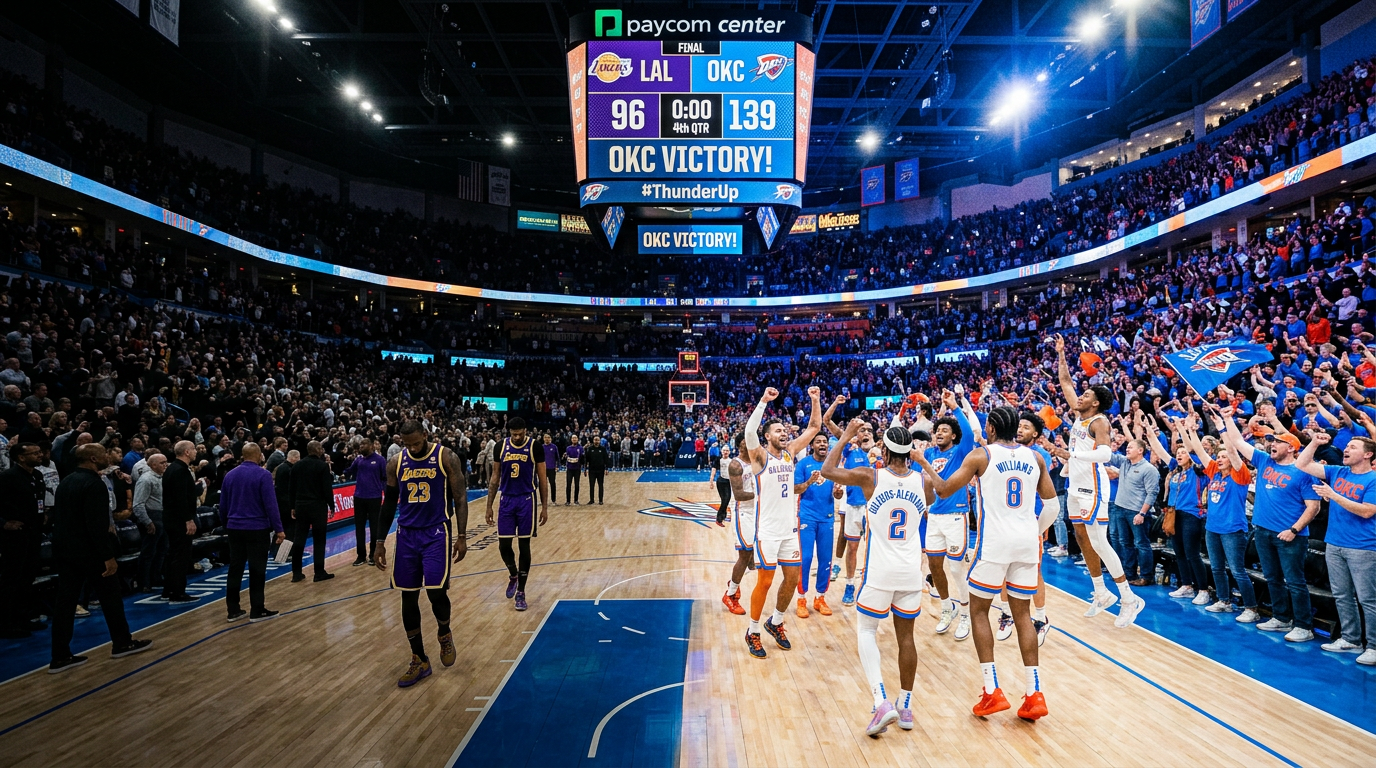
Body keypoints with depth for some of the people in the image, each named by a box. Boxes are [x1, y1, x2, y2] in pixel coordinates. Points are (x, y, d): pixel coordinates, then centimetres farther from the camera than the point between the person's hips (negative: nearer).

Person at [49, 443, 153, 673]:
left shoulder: (66, 482, 12)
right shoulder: (94, 484, -18)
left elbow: (59, 517, 19)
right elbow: (97, 525, -22)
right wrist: (108, 556, -20)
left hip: (64, 551, 9)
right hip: (88, 552, -8)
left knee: (64, 601, 7)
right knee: (110, 595, 6)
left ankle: (61, 657, 9)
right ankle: (122, 643, 17)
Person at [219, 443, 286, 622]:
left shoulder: (230, 475, 7)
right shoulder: (263, 475, -11)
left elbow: (223, 505, 13)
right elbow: (270, 504, -15)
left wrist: (226, 525, 24)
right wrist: (279, 529, -12)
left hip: (235, 528, 6)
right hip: (257, 529, -6)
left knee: (235, 569, 11)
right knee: (257, 571, 1)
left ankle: (233, 610, 15)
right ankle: (257, 611, 6)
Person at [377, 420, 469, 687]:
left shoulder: (446, 457, -8)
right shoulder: (396, 463, 3)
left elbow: (460, 498, -5)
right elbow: (389, 502, 12)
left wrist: (461, 537, -10)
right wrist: (380, 542, 10)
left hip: (437, 532, -4)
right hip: (407, 534, 4)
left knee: (436, 591, -14)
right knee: (408, 598, 5)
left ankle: (445, 635, 19)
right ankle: (419, 661, 19)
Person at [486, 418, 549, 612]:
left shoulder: (534, 446, -6)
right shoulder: (501, 446, 2)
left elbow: (542, 478, -2)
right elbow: (495, 477, 8)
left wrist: (544, 507, -4)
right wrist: (489, 506, 6)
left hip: (527, 501, -3)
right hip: (507, 500, 3)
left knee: (524, 546, 2)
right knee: (503, 545, 1)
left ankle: (521, 592, 13)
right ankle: (513, 575, 31)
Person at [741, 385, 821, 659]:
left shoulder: (790, 452, 7)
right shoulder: (760, 456, -9)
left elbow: (814, 427, 7)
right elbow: (749, 432, -30)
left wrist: (816, 400, -5)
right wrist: (763, 401, -36)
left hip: (790, 528, 6)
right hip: (767, 530, -6)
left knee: (793, 578, 11)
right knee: (764, 581, -1)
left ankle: (775, 622, 30)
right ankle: (753, 632, 15)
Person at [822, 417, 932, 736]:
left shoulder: (870, 477, -11)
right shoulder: (922, 480, -1)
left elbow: (827, 470, 1)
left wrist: (845, 437, 10)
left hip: (879, 571, -3)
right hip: (911, 572, 3)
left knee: (866, 631, 10)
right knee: (906, 636, 15)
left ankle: (882, 702, -6)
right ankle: (905, 706, 24)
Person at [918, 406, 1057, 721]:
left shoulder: (981, 455, -5)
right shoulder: (1035, 457, 8)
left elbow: (945, 490, -3)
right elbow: (1052, 503, 13)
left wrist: (926, 467, 11)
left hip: (994, 543, -4)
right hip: (1027, 542, 4)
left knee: (979, 610, 10)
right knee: (1022, 614, 14)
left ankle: (992, 691, 4)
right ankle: (1035, 695, 11)